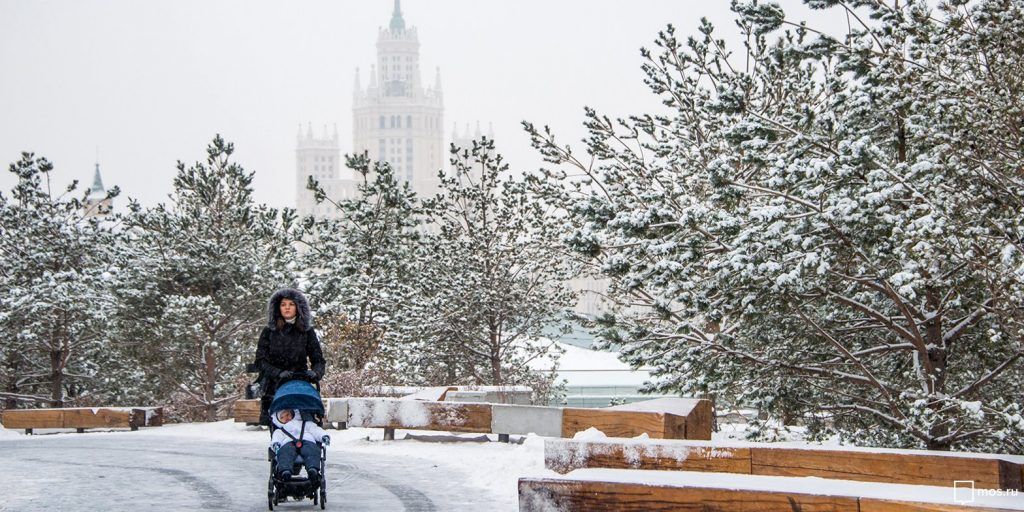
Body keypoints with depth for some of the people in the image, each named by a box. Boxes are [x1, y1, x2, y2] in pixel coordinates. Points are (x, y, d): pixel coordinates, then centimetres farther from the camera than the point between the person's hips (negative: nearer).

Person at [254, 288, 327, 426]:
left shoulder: (307, 332, 10)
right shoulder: (269, 332, 9)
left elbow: (318, 360, 9)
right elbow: (260, 361, 2)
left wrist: (315, 373, -13)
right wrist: (278, 373, -15)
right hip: (274, 387, 0)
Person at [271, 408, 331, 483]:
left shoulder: (305, 424, 44)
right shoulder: (278, 431, 42)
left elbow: (315, 430, 29)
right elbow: (276, 438, 19)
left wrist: (324, 436, 7)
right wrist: (275, 443, -7)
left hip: (307, 441, 0)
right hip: (288, 443, 0)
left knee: (312, 452, -37)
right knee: (285, 454, -38)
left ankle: (313, 470, -65)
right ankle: (285, 471, -65)